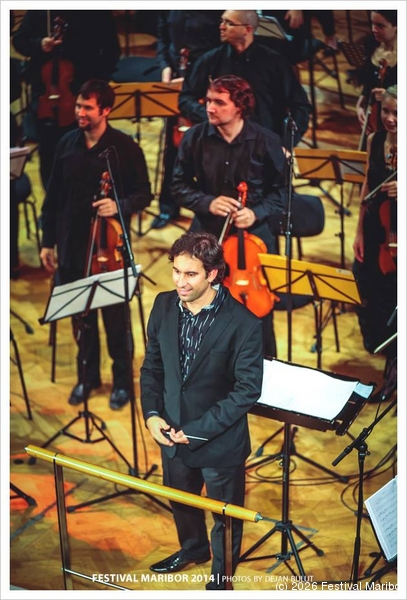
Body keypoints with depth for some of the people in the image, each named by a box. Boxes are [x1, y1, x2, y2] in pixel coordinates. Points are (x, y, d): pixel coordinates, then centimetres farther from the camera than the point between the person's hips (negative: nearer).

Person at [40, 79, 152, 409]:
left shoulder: (125, 147, -9)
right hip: (72, 246, 4)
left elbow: (144, 194, -4)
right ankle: (87, 376, 31)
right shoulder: (67, 144, 3)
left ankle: (122, 379, 23)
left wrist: (119, 205, -25)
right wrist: (48, 241, 11)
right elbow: (54, 196, 9)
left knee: (115, 316, 5)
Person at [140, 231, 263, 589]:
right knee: (181, 500, 29)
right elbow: (152, 365, 4)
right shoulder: (164, 306, -8)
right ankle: (193, 548, 58)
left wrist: (198, 430, -21)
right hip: (172, 433, 5)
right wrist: (151, 413, -9)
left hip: (220, 440, -5)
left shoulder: (243, 324, -24)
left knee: (225, 514, 18)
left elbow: (248, 390, -21)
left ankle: (221, 576, 44)